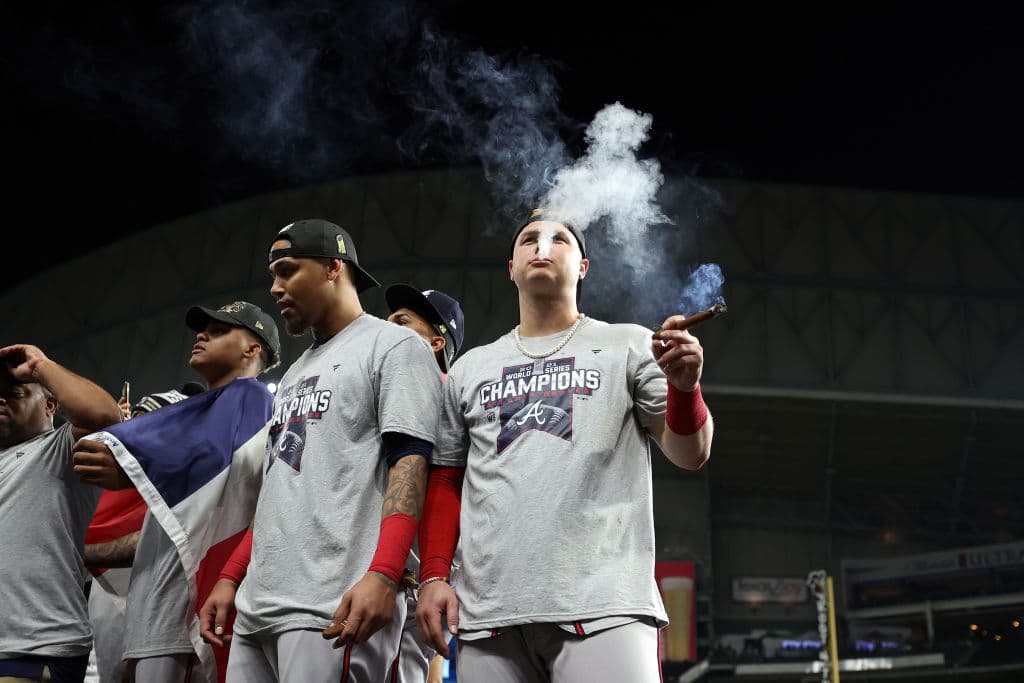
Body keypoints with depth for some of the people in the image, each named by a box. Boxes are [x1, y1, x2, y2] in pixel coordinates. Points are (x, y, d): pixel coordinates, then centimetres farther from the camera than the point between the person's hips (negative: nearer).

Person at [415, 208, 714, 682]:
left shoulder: (629, 347, 10)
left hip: (605, 605, -3)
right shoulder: (469, 370, 18)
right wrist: (433, 575, 5)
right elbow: (446, 481, 18)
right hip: (487, 611, 3)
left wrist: (684, 387, -16)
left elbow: (690, 456, 3)